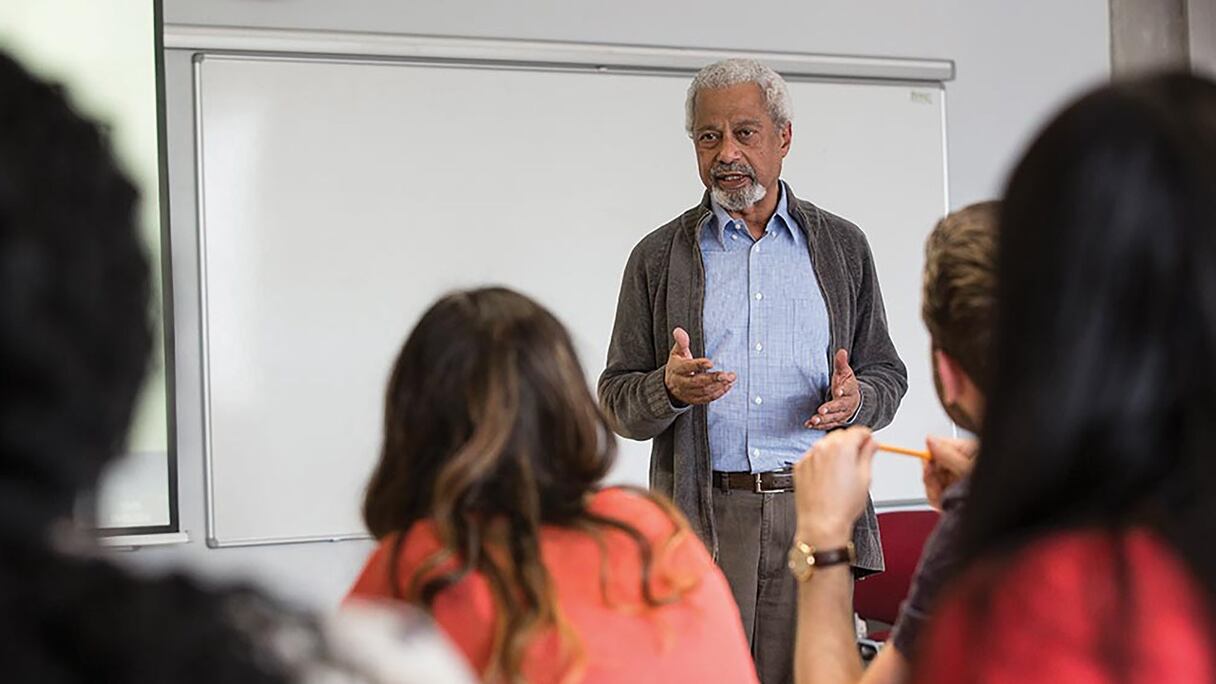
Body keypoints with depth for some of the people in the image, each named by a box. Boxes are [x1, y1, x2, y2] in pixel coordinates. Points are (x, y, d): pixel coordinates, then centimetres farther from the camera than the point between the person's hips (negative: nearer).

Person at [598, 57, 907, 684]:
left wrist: (855, 399, -8)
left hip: (816, 513, 1)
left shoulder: (843, 247, 13)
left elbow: (886, 373, 15)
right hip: (702, 516, -1)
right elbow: (617, 402, 7)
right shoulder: (659, 257, 9)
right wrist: (669, 389, -14)